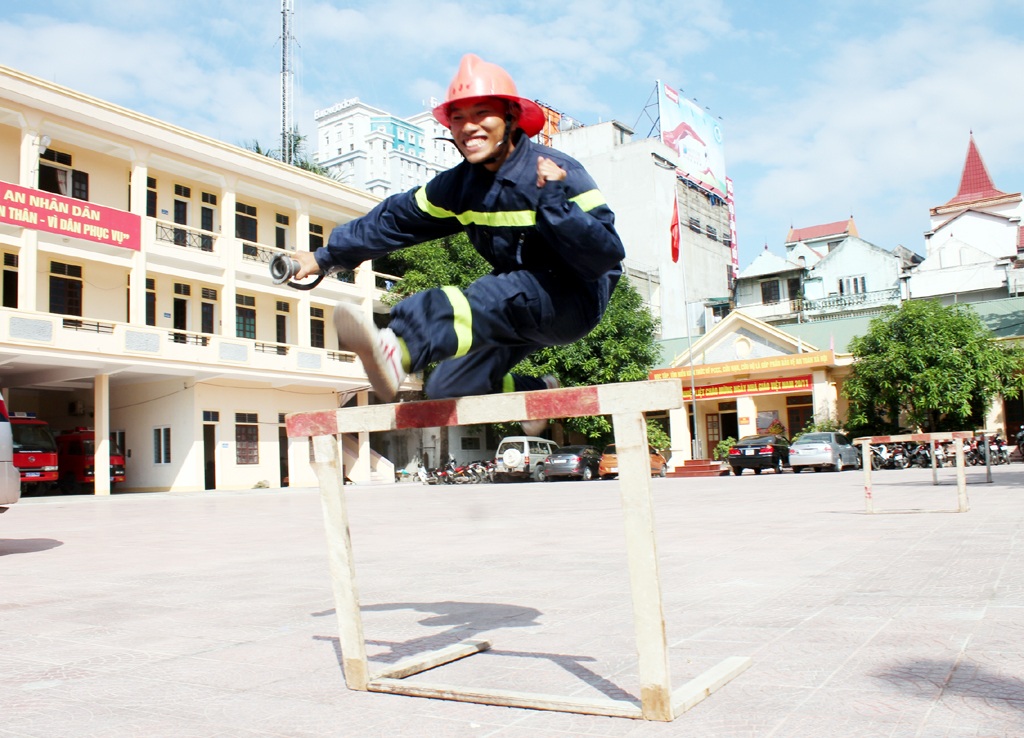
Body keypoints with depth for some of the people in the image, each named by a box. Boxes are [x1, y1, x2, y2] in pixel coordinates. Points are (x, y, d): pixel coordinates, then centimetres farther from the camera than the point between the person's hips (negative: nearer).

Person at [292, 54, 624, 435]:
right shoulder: (459, 185, 0)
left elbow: (607, 256, -26)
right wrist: (325, 256, 8)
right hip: (519, 306, 7)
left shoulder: (562, 173, -17)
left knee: (497, 296, -38)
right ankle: (538, 395, 24)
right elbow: (396, 219, 7)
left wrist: (555, 200, -36)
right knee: (447, 390, 1)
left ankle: (397, 352, -59)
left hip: (576, 300, -7)